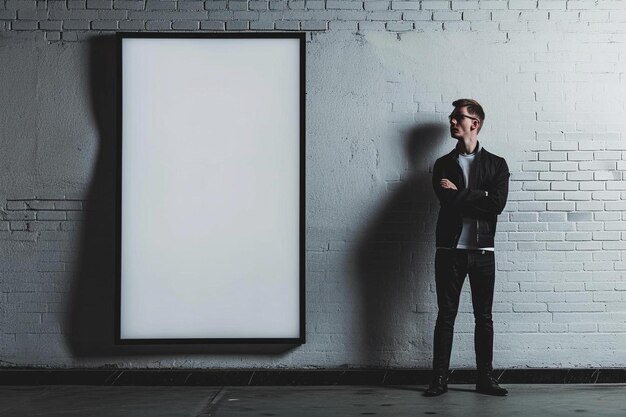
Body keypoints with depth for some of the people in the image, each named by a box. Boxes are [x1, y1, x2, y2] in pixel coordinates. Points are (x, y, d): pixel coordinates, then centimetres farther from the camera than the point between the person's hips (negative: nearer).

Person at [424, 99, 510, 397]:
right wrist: (478, 198, -10)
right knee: (446, 315, 1)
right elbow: (448, 201, -8)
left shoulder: (497, 165, 7)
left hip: (482, 251, 0)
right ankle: (439, 378, 6)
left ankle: (485, 377, 13)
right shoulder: (443, 165, 9)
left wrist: (459, 194, -8)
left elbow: (497, 204, -10)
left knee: (483, 316, 5)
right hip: (450, 249, 0)